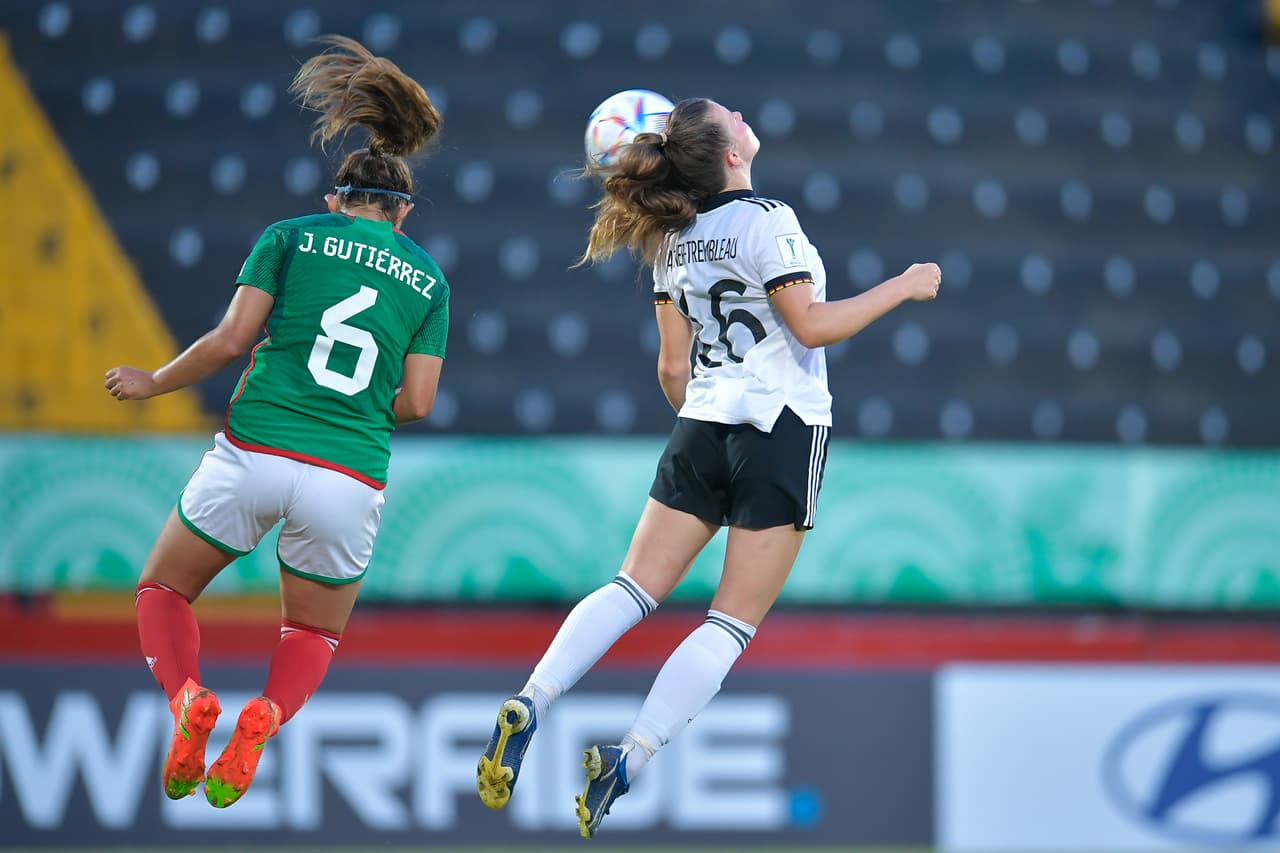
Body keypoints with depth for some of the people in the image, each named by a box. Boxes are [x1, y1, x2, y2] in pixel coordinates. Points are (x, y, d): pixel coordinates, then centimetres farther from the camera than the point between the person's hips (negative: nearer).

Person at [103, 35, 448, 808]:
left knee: (163, 591, 22)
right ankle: (268, 715, -9)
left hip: (254, 452, -1)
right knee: (314, 636, 25)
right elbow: (418, 402, 6)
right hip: (351, 478, 1)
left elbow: (232, 340, -3)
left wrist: (154, 383, 12)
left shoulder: (292, 237, 7)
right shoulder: (426, 276, 12)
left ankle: (188, 700, -10)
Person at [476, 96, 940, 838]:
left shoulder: (675, 237, 10)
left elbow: (672, 368, 13)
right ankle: (628, 763, -14)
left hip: (701, 428, 6)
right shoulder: (767, 220, -11)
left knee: (635, 589, 4)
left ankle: (530, 705, -16)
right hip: (784, 429, -6)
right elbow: (812, 326, -14)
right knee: (734, 622, -3)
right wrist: (902, 288, -6)